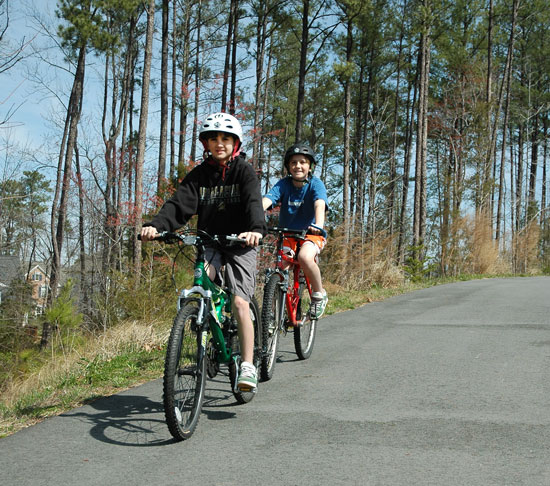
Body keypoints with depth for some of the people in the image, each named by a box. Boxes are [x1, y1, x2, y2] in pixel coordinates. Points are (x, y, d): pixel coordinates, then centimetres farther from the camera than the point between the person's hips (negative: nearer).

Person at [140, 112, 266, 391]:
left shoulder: (244, 172, -5)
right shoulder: (199, 174, 4)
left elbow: (254, 203, -23)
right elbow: (179, 204, -9)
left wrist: (256, 229, -45)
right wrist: (156, 225, -29)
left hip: (240, 243, -3)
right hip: (209, 240, 4)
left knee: (239, 302, -16)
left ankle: (247, 367, -13)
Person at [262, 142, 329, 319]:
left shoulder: (316, 184, -11)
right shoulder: (284, 184, -6)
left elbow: (320, 205, -30)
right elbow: (266, 200, -22)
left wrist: (318, 225, -51)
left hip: (311, 234, -3)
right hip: (287, 235, 3)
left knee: (304, 257, -33)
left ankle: (319, 294, -10)